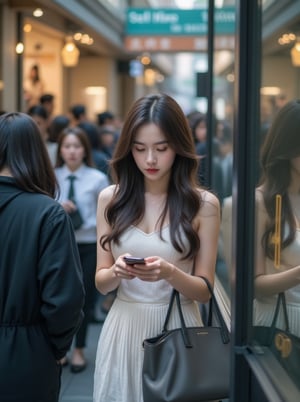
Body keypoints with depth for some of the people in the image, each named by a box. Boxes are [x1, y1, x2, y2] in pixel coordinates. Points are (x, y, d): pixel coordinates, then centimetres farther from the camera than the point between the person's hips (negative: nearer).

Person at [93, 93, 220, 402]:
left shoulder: (203, 204, -6)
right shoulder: (111, 199, 0)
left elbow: (205, 290, -4)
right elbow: (101, 282, 4)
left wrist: (170, 273, -22)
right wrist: (116, 272, -18)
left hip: (178, 327, -2)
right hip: (125, 325, 2)